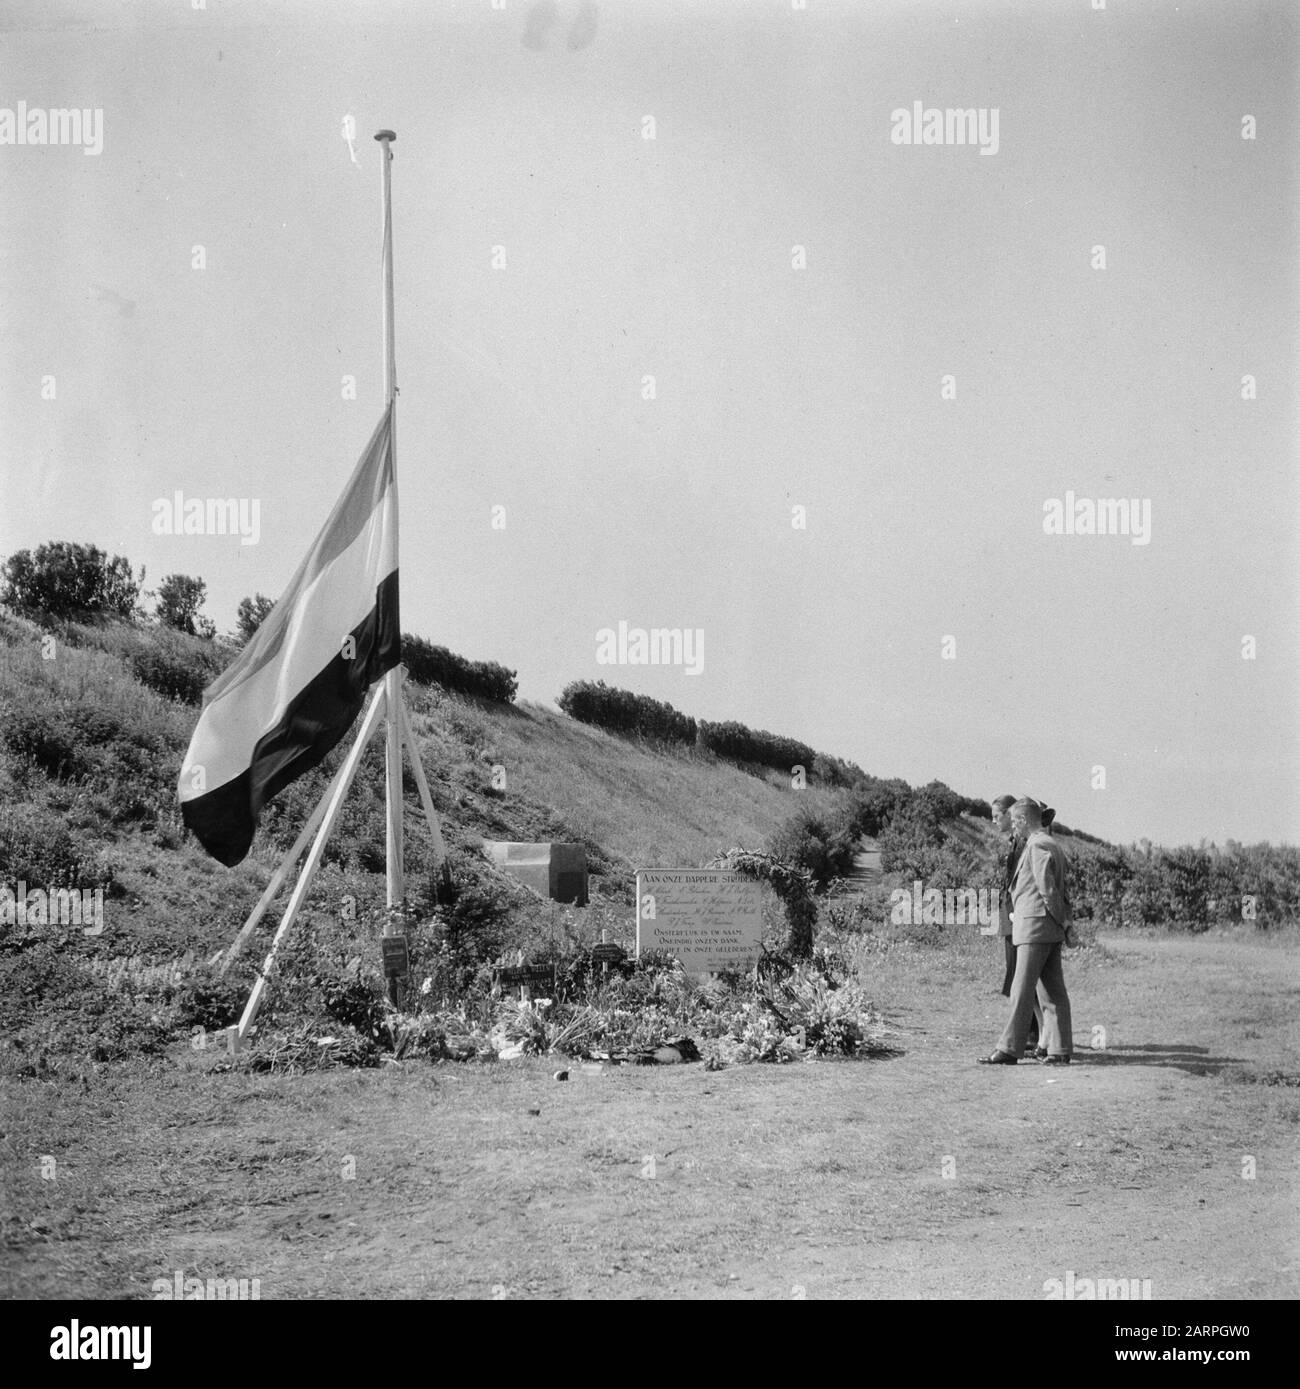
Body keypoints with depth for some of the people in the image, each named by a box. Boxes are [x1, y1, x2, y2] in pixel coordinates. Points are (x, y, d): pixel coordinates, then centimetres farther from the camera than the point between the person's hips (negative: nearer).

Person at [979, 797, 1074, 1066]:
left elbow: (1048, 888, -16)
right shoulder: (1052, 845, 18)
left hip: (1035, 926, -10)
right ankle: (1060, 1050, 7)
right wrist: (1064, 919, 15)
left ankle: (1010, 1049, -6)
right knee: (1053, 991, 8)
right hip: (1052, 932, 10)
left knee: (1022, 990, -7)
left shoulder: (1038, 846, -13)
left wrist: (1060, 920, -7)